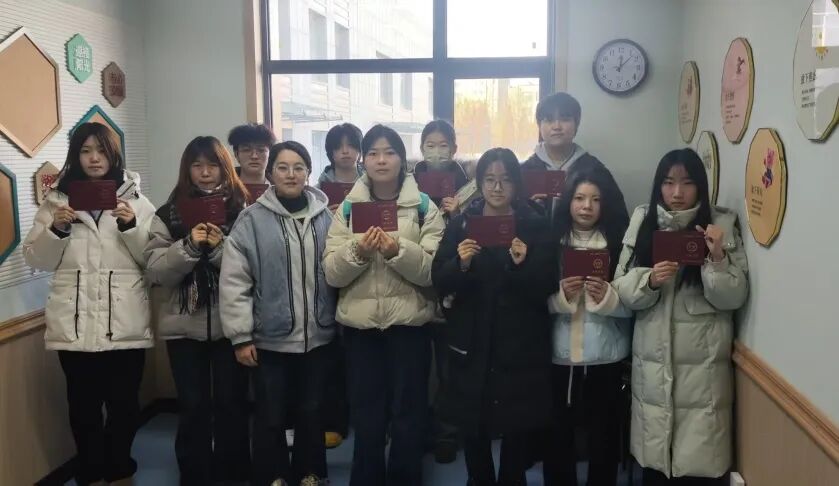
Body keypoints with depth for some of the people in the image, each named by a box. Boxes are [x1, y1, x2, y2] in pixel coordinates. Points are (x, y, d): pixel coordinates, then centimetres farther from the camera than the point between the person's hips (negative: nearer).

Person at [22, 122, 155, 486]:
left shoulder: (135, 199, 7)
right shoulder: (57, 200, 8)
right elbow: (35, 260, 7)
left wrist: (131, 225, -14)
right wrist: (56, 229, -10)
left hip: (125, 324, 0)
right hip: (75, 324, 0)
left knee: (124, 403, 7)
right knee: (84, 404, 7)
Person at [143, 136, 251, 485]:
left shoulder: (243, 210, 0)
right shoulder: (168, 214, 4)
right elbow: (155, 271, -4)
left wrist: (221, 247, -20)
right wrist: (190, 245, -17)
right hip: (184, 325, 1)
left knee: (231, 403, 8)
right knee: (193, 406, 7)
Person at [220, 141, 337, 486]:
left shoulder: (325, 217, 2)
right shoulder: (252, 219, -6)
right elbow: (234, 282, -7)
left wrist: (339, 321, 1)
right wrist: (241, 336, -9)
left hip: (318, 335, 3)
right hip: (270, 337, -2)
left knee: (312, 411, 16)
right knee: (270, 416, 9)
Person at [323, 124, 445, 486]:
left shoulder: (425, 207, 0)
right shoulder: (347, 208, 5)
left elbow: (433, 271, -8)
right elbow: (332, 273, -1)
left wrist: (398, 251, -23)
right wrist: (357, 251, -19)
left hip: (409, 323, -1)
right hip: (360, 323, 2)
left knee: (408, 414, 9)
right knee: (366, 415, 10)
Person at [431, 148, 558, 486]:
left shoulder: (535, 226, 1)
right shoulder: (461, 223, 4)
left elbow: (547, 288, -5)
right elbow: (439, 283, -2)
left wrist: (522, 264, -22)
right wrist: (461, 263, -20)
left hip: (520, 344, -1)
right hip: (471, 343, 1)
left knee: (517, 426, 5)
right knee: (471, 424, 6)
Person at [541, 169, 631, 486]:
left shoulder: (619, 243, -1)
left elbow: (631, 306, -2)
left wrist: (607, 297, -20)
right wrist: (562, 295, -17)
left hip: (605, 357, -1)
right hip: (560, 355, 1)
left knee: (603, 436, 7)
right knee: (558, 435, 6)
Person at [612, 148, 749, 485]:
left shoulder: (721, 226, -2)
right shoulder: (642, 223, 4)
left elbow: (735, 297, -6)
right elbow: (621, 289, 0)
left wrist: (717, 259, -21)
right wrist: (649, 280, -18)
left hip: (703, 367, -2)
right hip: (652, 365, 2)